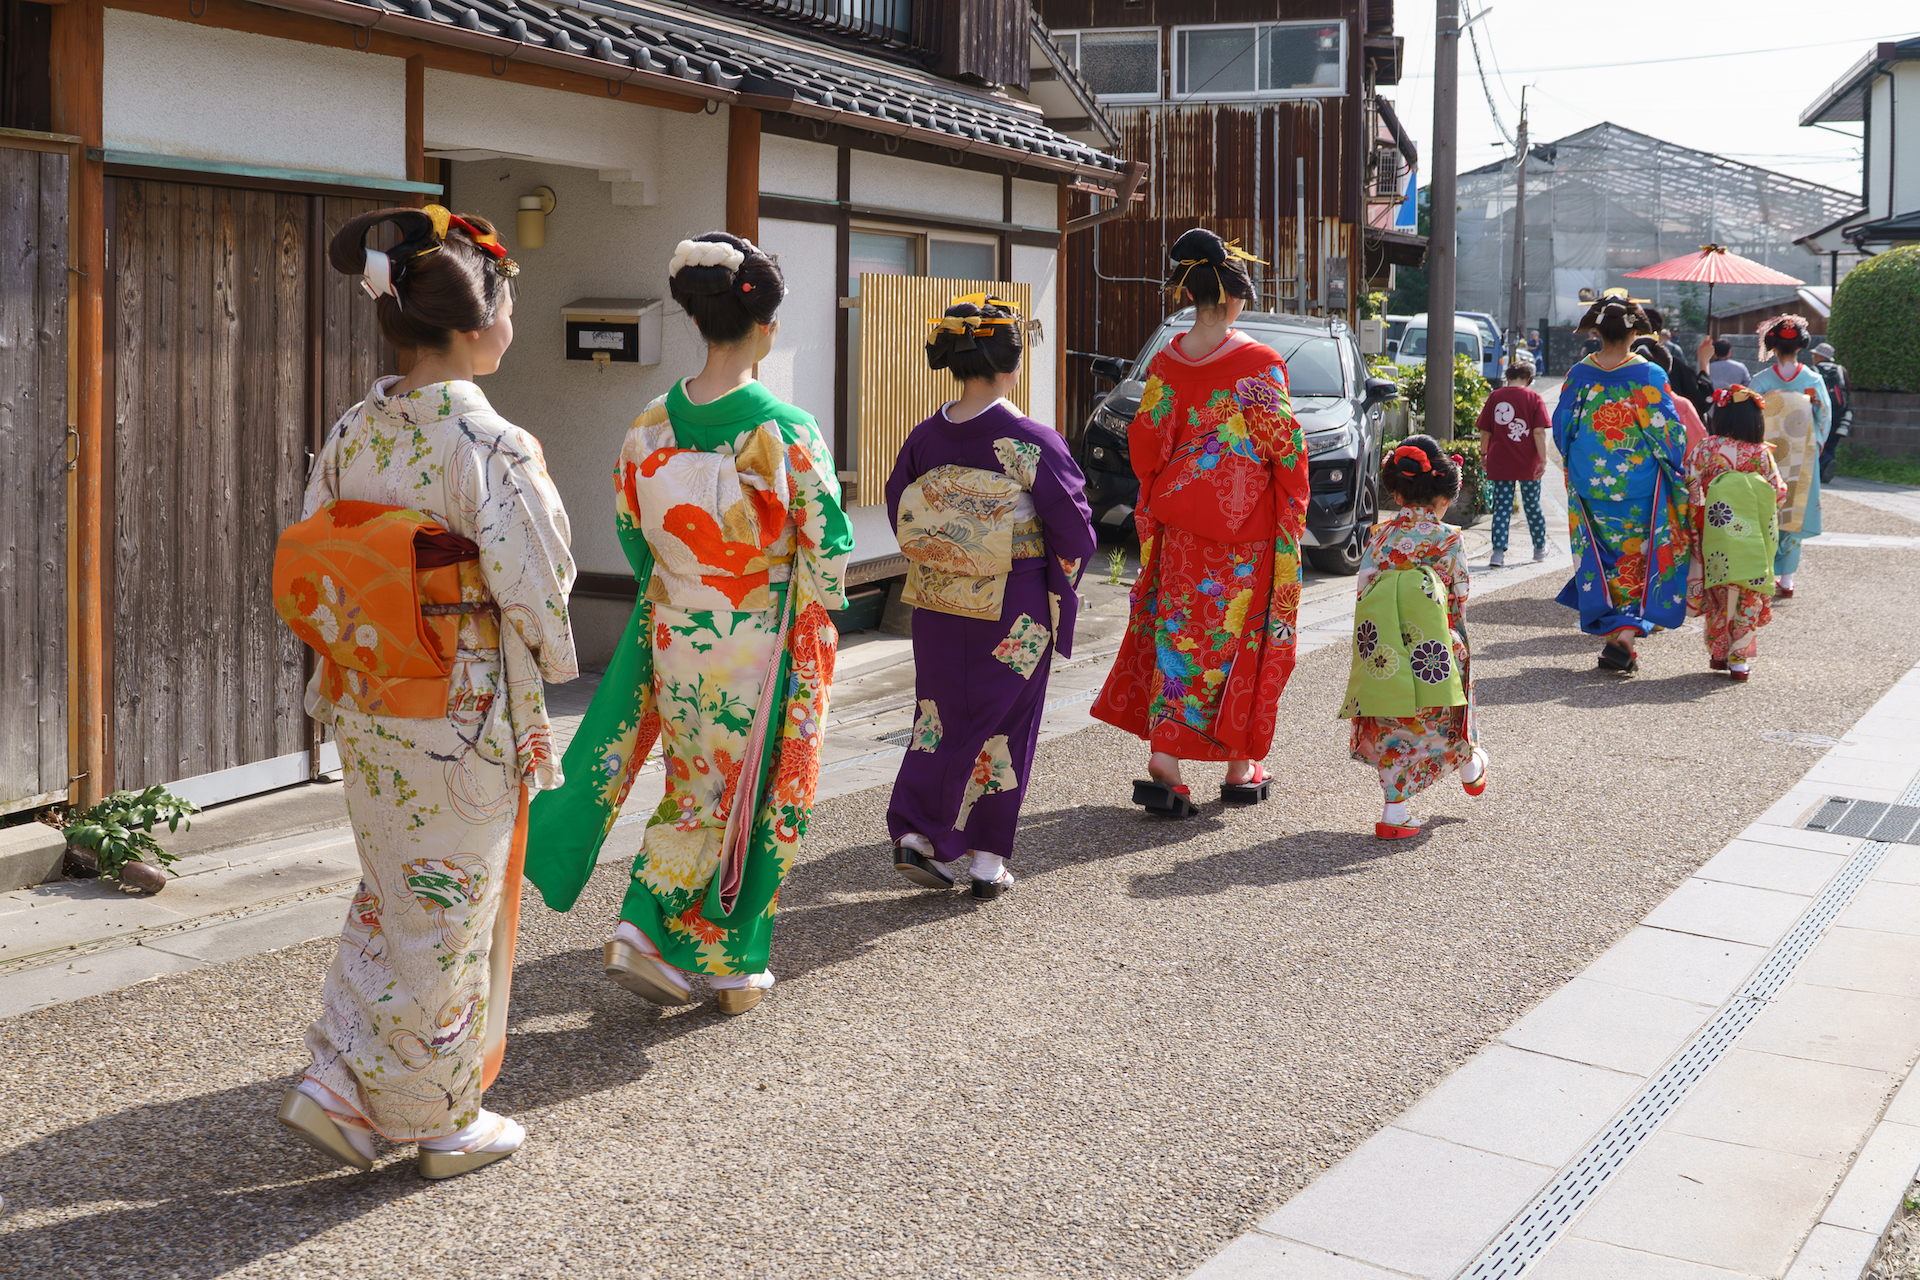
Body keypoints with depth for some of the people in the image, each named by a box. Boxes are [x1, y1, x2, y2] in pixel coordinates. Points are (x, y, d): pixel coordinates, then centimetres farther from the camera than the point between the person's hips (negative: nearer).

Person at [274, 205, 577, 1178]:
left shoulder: (353, 432, 1)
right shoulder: (492, 447, -19)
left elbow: (306, 576, 5)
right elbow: (533, 589, -18)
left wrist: (352, 669, 16)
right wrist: (548, 659, 2)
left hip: (368, 710, 6)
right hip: (465, 717, -6)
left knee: (392, 897, 22)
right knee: (451, 913, 7)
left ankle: (340, 1086, 19)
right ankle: (447, 1123, 21)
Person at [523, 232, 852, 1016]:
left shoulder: (651, 427, -2)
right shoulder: (788, 432, -17)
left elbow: (631, 530, 8)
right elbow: (827, 548, -15)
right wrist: (818, 624, 3)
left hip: (674, 640, 4)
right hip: (765, 652, -4)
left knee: (694, 788, 20)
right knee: (759, 796, 11)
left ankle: (643, 931, 11)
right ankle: (737, 968, 19)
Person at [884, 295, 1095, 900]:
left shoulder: (926, 437, -3)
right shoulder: (1033, 442, -16)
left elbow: (898, 508, 8)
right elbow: (1074, 530, -12)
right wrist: (1060, 579, 7)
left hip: (937, 603, 4)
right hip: (1014, 611, -3)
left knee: (941, 711, 17)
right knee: (1003, 724, 9)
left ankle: (915, 832, 6)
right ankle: (988, 860, 15)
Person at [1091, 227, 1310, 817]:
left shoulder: (1166, 363, 0)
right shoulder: (1260, 364, -11)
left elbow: (1145, 441, 3)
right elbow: (1284, 445, -9)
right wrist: (1293, 504, 7)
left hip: (1182, 524, 3)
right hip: (1249, 525, -3)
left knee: (1180, 631, 7)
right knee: (1243, 636, 8)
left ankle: (1164, 763, -4)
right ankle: (1241, 768, 16)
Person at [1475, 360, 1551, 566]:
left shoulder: (1495, 396, 1)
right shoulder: (1533, 398, -3)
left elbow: (1485, 431, 4)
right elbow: (1539, 432, -10)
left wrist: (1483, 454, 17)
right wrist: (1543, 460, -9)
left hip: (1500, 464, 1)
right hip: (1527, 464, 0)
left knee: (1502, 507, 3)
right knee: (1532, 506, 13)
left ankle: (1498, 551, -8)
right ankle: (1540, 547, 27)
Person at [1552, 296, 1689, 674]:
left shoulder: (1579, 375, -3)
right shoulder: (1648, 376, -11)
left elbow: (1561, 428, 5)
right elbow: (1669, 431, -8)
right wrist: (1675, 470, 9)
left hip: (1590, 486, 2)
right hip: (1639, 485, -2)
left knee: (1601, 560, 14)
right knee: (1637, 558, 6)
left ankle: (1609, 629, 20)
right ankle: (1627, 633, -8)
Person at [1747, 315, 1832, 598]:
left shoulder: (1760, 381, -7)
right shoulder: (1814, 380, -4)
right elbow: (1825, 418, 2)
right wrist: (1817, 445, 17)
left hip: (1766, 457, -1)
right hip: (1802, 461, 1)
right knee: (1795, 515, 9)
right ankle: (1786, 580, 9)